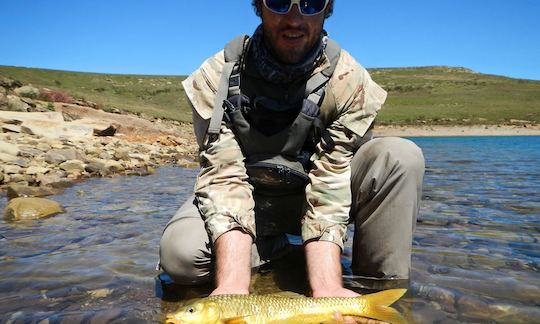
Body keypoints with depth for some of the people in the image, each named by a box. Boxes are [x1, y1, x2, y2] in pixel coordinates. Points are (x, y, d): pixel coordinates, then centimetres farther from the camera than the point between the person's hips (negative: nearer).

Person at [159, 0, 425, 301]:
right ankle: (280, 251, -1)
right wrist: (233, 286, -39)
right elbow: (224, 177, -25)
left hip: (312, 195, 0)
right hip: (251, 200, 1)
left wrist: (327, 288, -38)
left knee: (401, 158, -25)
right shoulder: (218, 76, -18)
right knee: (179, 251, -28)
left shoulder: (348, 81, -19)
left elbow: (330, 183, -25)